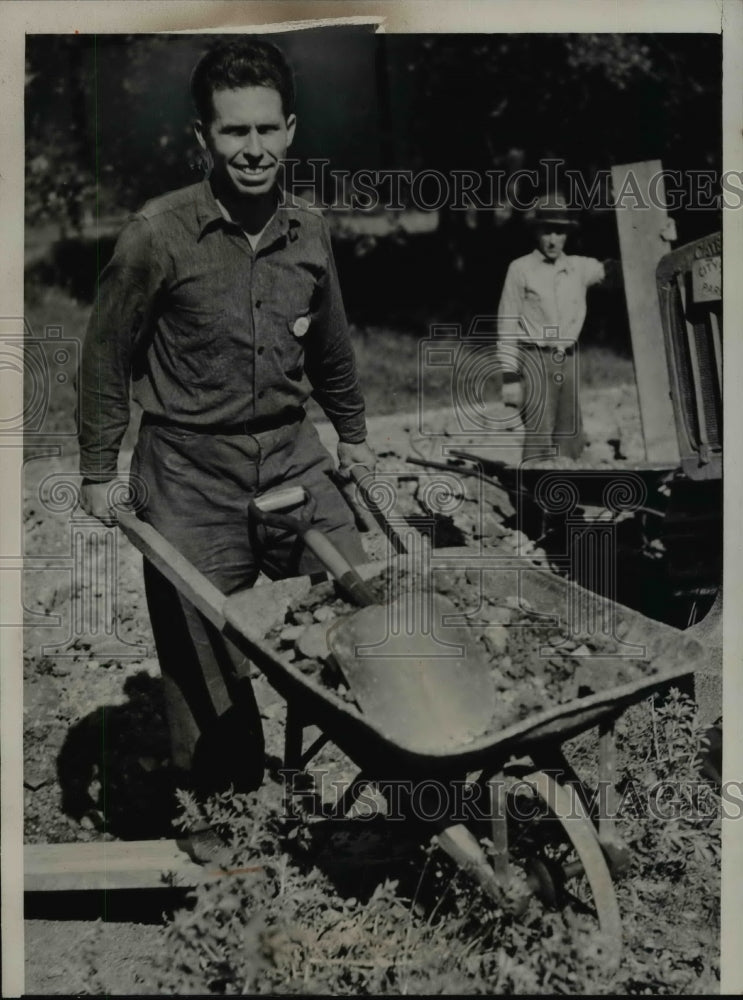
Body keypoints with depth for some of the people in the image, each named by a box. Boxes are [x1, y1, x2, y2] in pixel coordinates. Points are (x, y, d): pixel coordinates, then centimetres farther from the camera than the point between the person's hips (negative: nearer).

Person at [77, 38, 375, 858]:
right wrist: (99, 472, 0)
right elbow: (106, 357, -3)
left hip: (291, 458, 4)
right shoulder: (158, 235, -12)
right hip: (189, 474, -4)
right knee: (203, 658, 5)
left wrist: (352, 435, 23)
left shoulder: (310, 233, 2)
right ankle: (217, 810, 28)